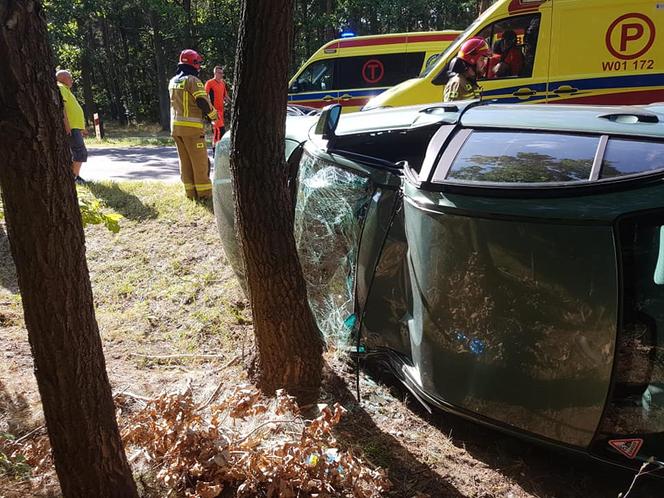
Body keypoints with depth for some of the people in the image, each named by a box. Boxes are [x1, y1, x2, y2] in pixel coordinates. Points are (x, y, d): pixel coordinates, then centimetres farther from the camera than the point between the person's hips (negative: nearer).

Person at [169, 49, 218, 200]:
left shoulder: (173, 81, 14)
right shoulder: (192, 80, -11)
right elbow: (203, 102, -19)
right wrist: (214, 116, -2)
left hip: (175, 126, 8)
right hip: (192, 127, -8)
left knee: (185, 161, 10)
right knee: (200, 161, -2)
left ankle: (191, 191, 14)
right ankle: (204, 192, 1)